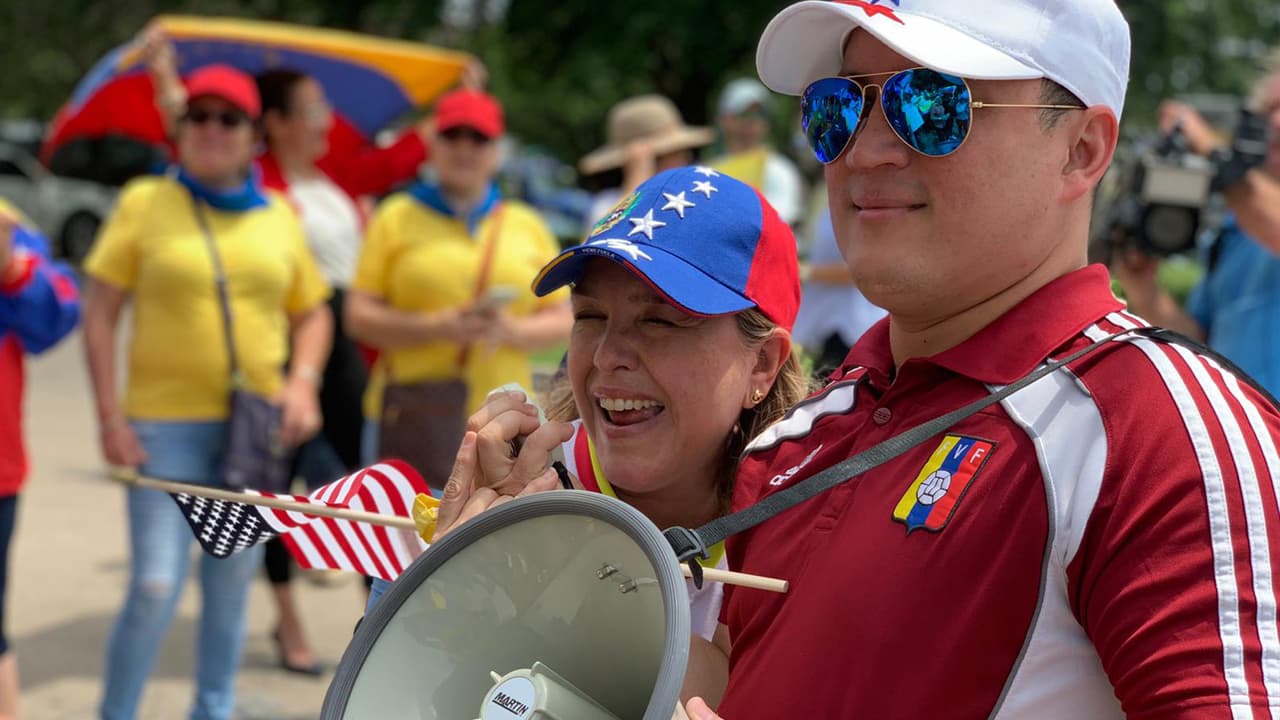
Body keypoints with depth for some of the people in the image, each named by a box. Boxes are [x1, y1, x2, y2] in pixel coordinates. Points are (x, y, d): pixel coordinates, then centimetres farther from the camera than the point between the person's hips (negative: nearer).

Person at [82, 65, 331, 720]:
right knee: (155, 586, -10)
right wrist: (110, 414, -10)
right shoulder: (145, 202, -1)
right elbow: (99, 313, -3)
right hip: (166, 425, -3)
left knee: (233, 580, 12)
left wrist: (303, 380, -2)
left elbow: (313, 311, 16)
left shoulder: (278, 216, 9)